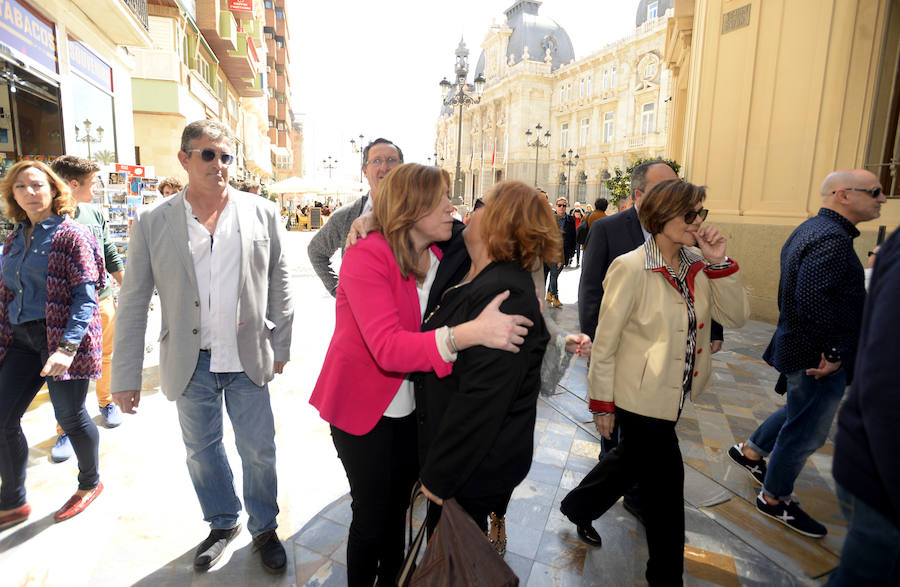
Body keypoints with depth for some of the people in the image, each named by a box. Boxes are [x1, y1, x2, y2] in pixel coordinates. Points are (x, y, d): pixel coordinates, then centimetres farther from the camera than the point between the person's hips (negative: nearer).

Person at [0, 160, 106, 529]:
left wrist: (68, 347, -24)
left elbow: (86, 295, -15)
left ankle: (90, 484, 27)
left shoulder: (71, 235, -9)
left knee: (70, 417, 3)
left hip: (60, 337, -7)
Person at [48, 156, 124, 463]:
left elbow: (111, 256, 13)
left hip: (102, 299, 4)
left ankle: (107, 402, 37)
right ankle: (66, 430, 16)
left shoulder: (96, 214, 4)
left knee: (106, 357, 15)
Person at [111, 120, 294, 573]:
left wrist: (280, 346, 3)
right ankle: (222, 523, 43)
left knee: (259, 451, 11)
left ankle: (264, 528, 35)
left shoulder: (263, 213, -2)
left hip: (248, 360, 0)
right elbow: (133, 303, 0)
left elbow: (279, 284, 3)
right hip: (190, 364, 1)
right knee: (202, 451, 18)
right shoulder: (151, 221, -3)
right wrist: (125, 376, 0)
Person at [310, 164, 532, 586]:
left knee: (399, 506, 19)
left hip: (409, 408, 6)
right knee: (372, 518, 6)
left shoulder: (439, 258, -1)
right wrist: (469, 334, -45)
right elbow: (388, 347, -34)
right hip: (363, 408, -5)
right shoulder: (366, 256, -22)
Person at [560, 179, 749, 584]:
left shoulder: (698, 265, 1)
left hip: (674, 394, 7)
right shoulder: (632, 267, -19)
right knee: (665, 482, 7)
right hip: (640, 396, -7)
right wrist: (602, 404, -12)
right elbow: (605, 342, -16)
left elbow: (736, 316, -3)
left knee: (632, 459, 25)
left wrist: (720, 264, -13)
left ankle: (578, 507, 51)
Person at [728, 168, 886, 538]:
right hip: (817, 356, -10)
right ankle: (774, 499, 23)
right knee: (807, 432, 6)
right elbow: (812, 300, -33)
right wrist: (832, 352, -23)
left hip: (797, 346, 10)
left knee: (801, 413, 28)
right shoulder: (833, 239, -23)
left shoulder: (811, 229, 10)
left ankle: (750, 451, 42)